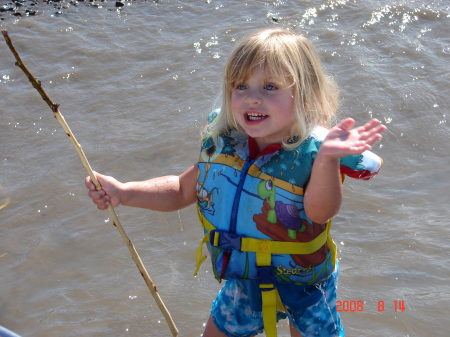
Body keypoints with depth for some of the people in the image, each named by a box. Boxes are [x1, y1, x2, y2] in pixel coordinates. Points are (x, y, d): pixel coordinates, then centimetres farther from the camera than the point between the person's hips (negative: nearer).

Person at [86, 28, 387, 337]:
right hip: (242, 284, 4)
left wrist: (327, 159, -62)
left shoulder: (311, 151, -27)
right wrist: (123, 193, -10)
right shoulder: (222, 142, -13)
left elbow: (320, 212, -44)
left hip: (304, 287, -4)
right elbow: (183, 190, 1)